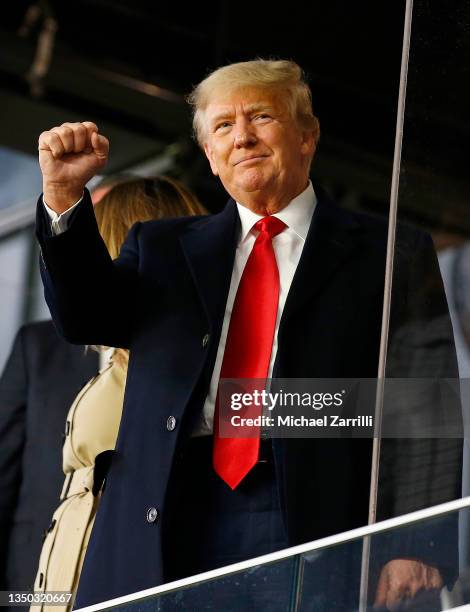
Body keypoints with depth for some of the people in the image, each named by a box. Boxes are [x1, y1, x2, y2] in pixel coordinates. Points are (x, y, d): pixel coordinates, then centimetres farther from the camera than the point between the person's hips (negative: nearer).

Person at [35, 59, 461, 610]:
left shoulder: (389, 255, 9)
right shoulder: (164, 248, 21)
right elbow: (86, 317, 5)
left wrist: (416, 550, -10)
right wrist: (64, 198, -10)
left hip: (315, 517, -2)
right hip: (171, 522, 3)